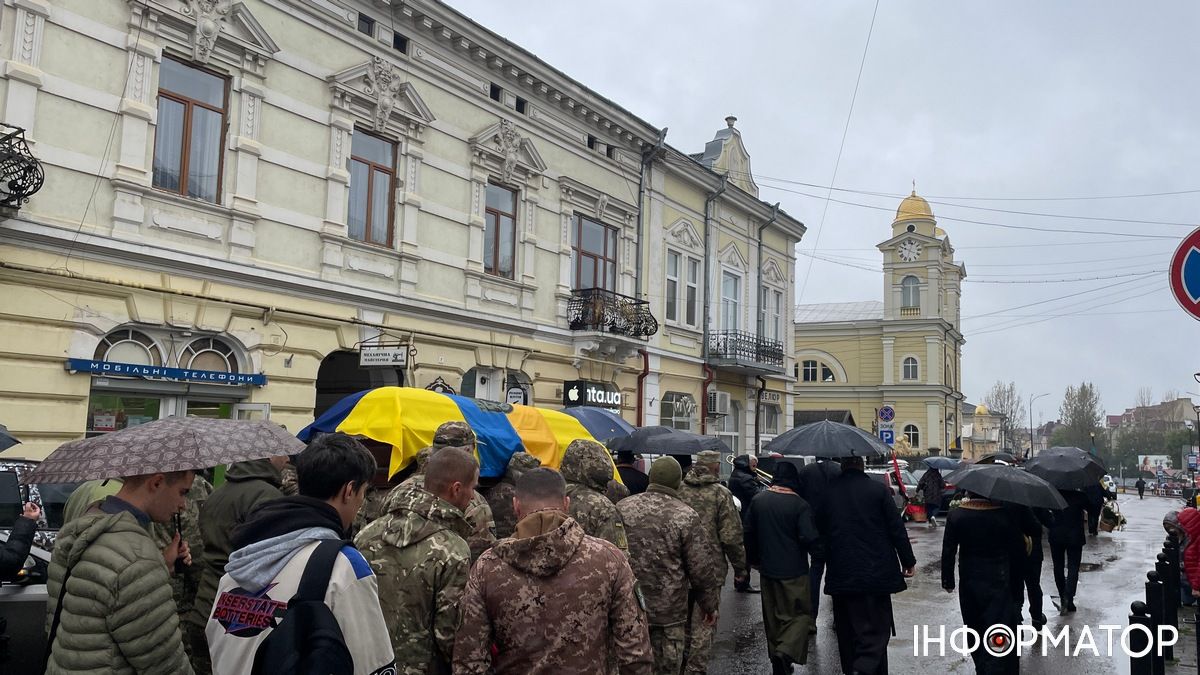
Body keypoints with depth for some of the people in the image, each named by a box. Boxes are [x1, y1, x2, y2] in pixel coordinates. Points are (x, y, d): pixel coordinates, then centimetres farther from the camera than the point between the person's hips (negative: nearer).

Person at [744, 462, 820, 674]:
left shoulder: (758, 500, 1)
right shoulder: (799, 505, -16)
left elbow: (748, 533, 8)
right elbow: (810, 539, -20)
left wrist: (754, 559, 20)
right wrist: (820, 550, 2)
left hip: (767, 569, 5)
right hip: (794, 571, -5)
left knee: (773, 617, 16)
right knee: (800, 613, 6)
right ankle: (786, 652, -14)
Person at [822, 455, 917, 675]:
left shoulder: (828, 491, -1)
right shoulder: (878, 489, -7)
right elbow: (896, 528, -4)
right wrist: (908, 561, 6)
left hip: (840, 574, 3)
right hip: (876, 572, -2)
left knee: (848, 631, 16)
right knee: (876, 628, 2)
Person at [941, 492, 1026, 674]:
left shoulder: (956, 516, -8)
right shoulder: (1004, 516, -12)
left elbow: (948, 551, -5)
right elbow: (1018, 550, -5)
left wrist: (948, 580, 6)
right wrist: (1016, 580, 8)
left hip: (968, 582, 2)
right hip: (998, 582, -2)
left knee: (975, 627, 19)